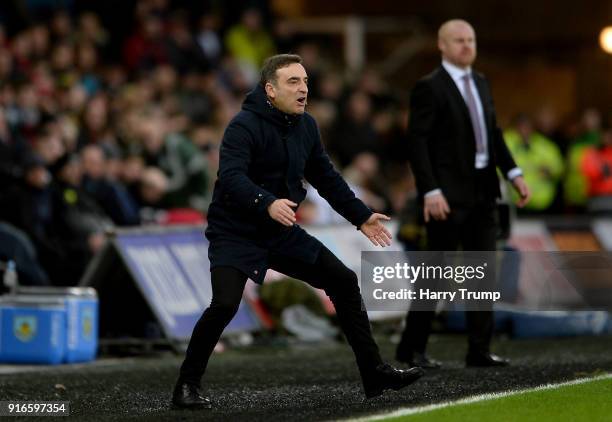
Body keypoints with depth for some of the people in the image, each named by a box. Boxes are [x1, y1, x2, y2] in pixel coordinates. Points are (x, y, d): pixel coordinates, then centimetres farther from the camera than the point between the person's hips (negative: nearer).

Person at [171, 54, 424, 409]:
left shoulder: (306, 126, 5)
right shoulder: (244, 126, -19)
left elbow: (326, 177, 16)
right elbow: (231, 177, -33)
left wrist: (361, 216, 13)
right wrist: (267, 203, -49)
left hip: (283, 233, 7)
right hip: (236, 234, -7)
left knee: (344, 281, 6)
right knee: (225, 304, -26)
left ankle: (375, 373, 16)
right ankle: (188, 386, -7)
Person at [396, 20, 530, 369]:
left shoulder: (481, 84, 15)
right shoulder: (429, 88, -9)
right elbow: (417, 142, -14)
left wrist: (514, 173, 6)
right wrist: (430, 191, -21)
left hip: (483, 191, 7)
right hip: (448, 195, -7)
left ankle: (479, 350, 9)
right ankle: (412, 348, 8)